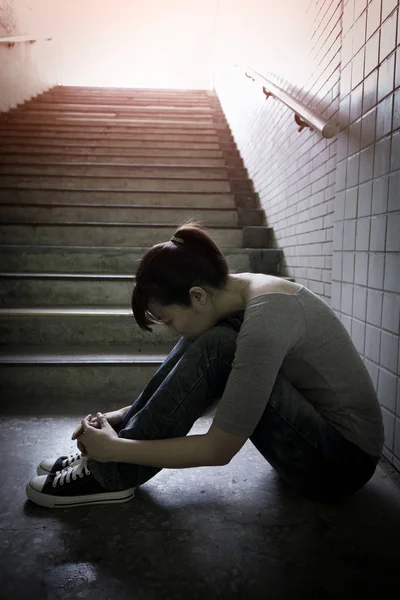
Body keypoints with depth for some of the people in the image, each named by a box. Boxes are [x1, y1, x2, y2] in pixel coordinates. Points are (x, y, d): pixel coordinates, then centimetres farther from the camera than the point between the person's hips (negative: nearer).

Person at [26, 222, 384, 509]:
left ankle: (112, 473, -12)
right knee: (204, 342, -4)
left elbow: (219, 451, -26)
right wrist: (127, 417, -1)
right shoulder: (238, 291, -5)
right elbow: (196, 384, 7)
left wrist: (114, 448, -18)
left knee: (215, 349, -27)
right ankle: (102, 456, 1)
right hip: (318, 433, 8)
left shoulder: (263, 321, -30)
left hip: (342, 461, -8)